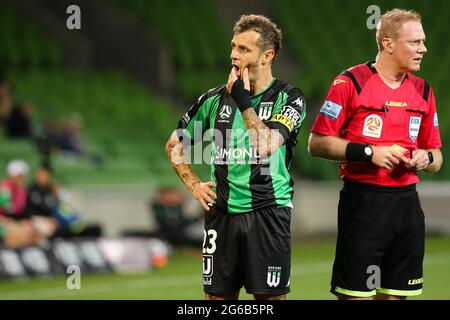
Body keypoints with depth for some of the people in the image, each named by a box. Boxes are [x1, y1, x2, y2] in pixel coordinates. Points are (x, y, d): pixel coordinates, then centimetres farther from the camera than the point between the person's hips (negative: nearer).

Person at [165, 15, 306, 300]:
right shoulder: (215, 99, 7)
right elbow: (175, 145, 20)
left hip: (268, 211, -4)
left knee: (271, 296, -2)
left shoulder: (288, 98, -3)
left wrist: (242, 99, -15)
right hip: (221, 212, 4)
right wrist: (193, 184, 9)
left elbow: (266, 145, -20)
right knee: (218, 296, 6)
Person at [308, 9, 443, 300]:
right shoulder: (351, 82, -5)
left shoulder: (423, 90, 13)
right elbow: (317, 144, -6)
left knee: (396, 294, 6)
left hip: (407, 203, 5)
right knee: (354, 294, -6)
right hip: (363, 202, -5)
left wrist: (426, 158, -4)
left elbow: (436, 159, 19)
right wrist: (369, 152, -15)